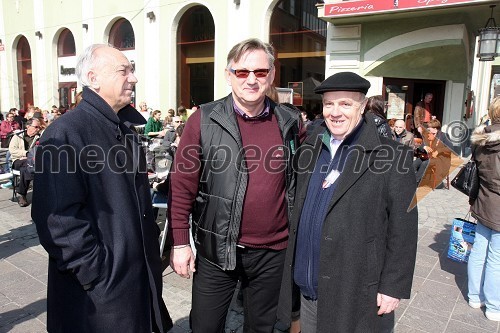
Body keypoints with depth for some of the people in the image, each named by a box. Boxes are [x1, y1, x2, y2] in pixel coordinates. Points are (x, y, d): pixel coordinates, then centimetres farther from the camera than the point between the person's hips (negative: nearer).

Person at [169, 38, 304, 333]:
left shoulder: (291, 122, 0)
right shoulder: (205, 120, -8)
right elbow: (182, 185, -6)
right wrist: (180, 242, -6)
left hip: (273, 252, 2)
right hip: (217, 249, -2)